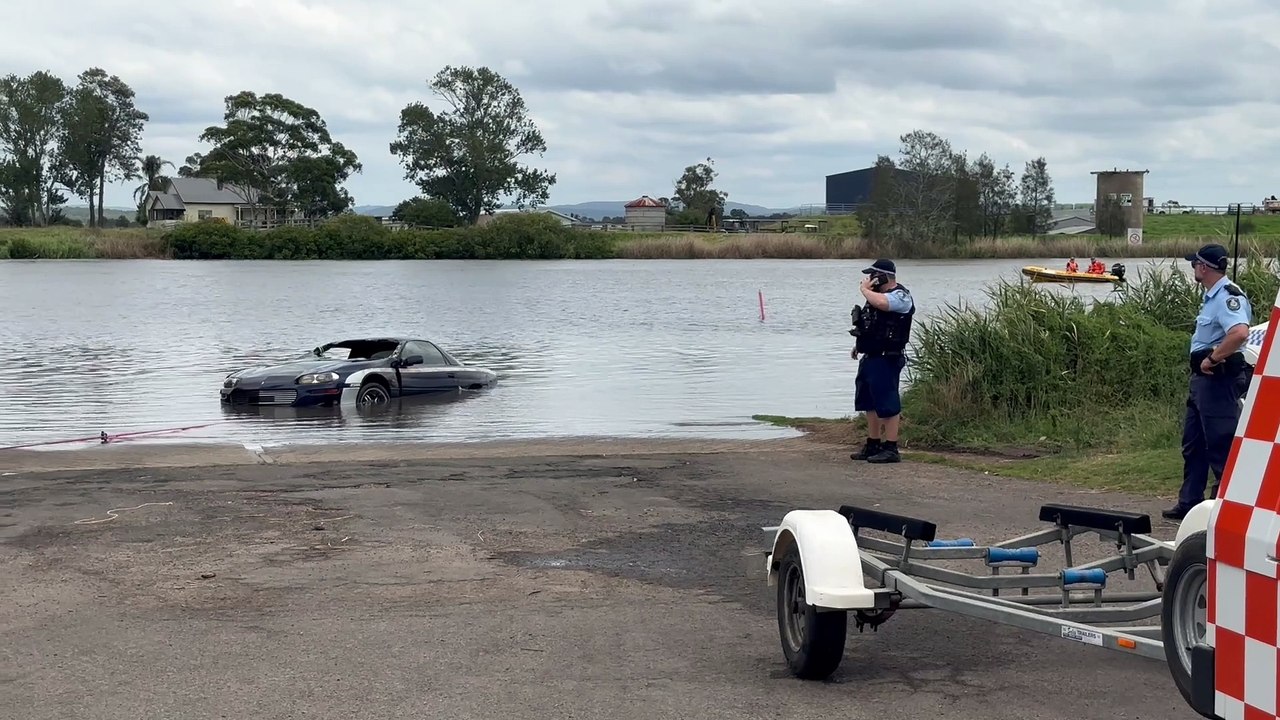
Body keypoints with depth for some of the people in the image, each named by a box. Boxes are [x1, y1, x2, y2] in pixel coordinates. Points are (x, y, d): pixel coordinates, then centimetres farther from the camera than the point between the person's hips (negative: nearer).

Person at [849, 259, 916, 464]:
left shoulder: (900, 296, -13)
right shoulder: (878, 294, 17)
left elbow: (880, 303, -35)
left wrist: (865, 289, -17)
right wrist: (859, 344, 20)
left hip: (887, 359, -10)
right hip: (870, 357, 10)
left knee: (887, 404, -8)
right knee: (869, 403, 15)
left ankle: (891, 449, -5)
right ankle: (873, 445, 24)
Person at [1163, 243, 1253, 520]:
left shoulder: (1228, 297, -19)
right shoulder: (1213, 296, 14)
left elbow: (1240, 333, -36)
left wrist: (1211, 359, -26)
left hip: (1219, 380, -11)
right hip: (1203, 379, 11)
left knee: (1221, 446, -6)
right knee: (1193, 444, 16)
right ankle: (1189, 503, 25)